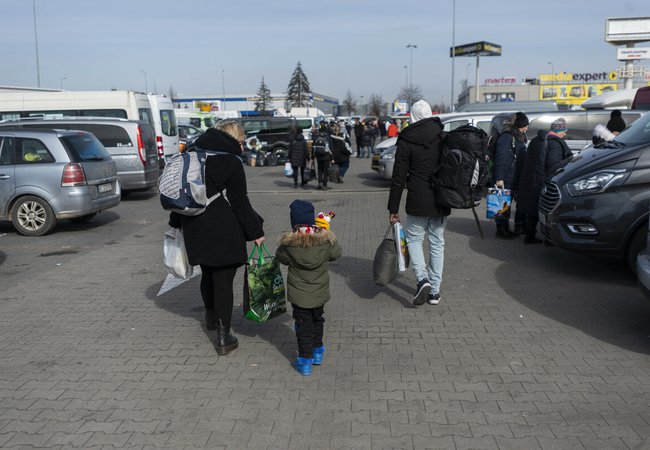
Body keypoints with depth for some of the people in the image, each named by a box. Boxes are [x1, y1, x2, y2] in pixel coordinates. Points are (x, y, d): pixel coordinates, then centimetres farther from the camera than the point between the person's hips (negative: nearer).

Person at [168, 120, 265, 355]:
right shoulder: (231, 162, -11)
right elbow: (240, 202, -12)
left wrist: (177, 222, 25)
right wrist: (255, 231, -4)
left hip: (195, 228, 7)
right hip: (223, 230, -6)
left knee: (208, 274, 24)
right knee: (223, 280, 0)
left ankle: (211, 318, 45)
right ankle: (223, 337, 3)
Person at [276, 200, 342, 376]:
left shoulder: (289, 243, -20)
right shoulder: (326, 239, -16)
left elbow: (280, 257, -1)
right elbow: (336, 253, 3)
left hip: (299, 295, -2)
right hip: (319, 293, 2)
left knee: (303, 325, 10)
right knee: (317, 320, 23)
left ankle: (305, 361, 14)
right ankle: (317, 351, 38)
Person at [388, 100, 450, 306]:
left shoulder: (406, 142, -6)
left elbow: (398, 178, -6)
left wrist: (393, 208, -2)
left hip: (417, 203, -3)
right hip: (442, 202, 3)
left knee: (414, 239, 13)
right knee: (437, 243, 12)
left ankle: (423, 279, -8)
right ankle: (435, 291, 16)